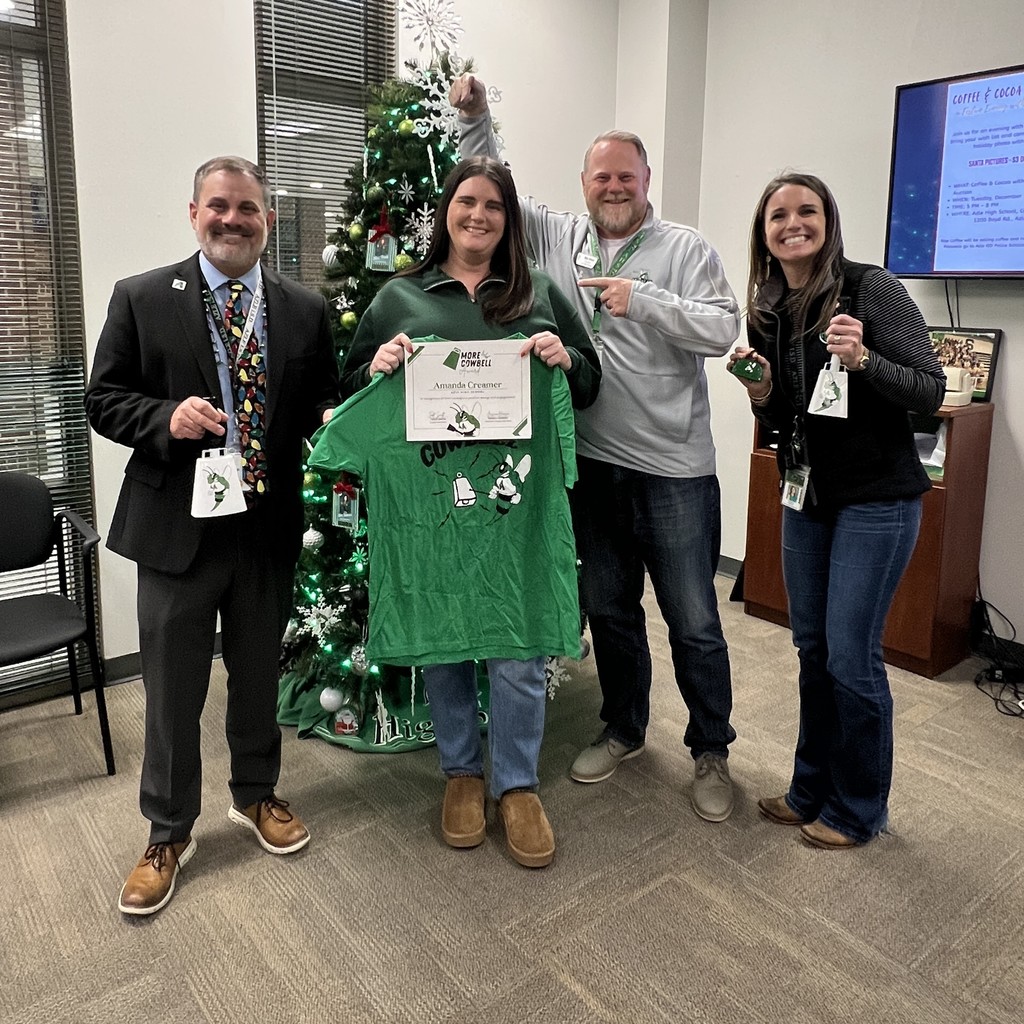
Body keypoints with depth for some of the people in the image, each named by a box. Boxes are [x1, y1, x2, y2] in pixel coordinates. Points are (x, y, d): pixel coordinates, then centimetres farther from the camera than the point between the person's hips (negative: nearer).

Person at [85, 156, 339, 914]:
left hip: (269, 528, 2)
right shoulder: (141, 299, -2)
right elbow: (104, 401, -1)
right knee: (173, 690, 9)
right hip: (176, 527, -2)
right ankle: (169, 835, 30)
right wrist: (165, 418, -20)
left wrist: (333, 421, -12)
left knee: (258, 675, 18)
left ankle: (256, 795, 42)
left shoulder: (306, 311, 4)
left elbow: (323, 403, 11)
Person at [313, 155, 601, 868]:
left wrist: (564, 358, -7)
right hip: (428, 496, 1)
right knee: (440, 639, 10)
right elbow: (349, 387, 13)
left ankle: (518, 785, 23)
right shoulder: (400, 297, 10)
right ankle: (462, 772, 32)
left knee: (519, 648, 2)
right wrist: (378, 366, -8)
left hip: (517, 496, 0)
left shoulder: (541, 294, 12)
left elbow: (591, 383, 14)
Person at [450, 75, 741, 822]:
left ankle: (711, 752, 23)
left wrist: (642, 300, -21)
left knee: (694, 621, 4)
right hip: (594, 466, 4)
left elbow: (724, 329, -12)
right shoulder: (559, 238, 10)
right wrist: (476, 119, 4)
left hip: (675, 471, -3)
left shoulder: (685, 249, -1)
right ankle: (624, 730, 37)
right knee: (609, 610, 16)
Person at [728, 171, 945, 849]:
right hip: (806, 496, 6)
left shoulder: (871, 288, -11)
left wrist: (863, 359, -29)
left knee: (851, 658, -2)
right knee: (812, 647, 13)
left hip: (877, 498, -6)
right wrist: (761, 393, -8)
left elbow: (931, 391, -13)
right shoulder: (768, 311, 6)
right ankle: (812, 791, 30)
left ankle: (859, 810, 19)